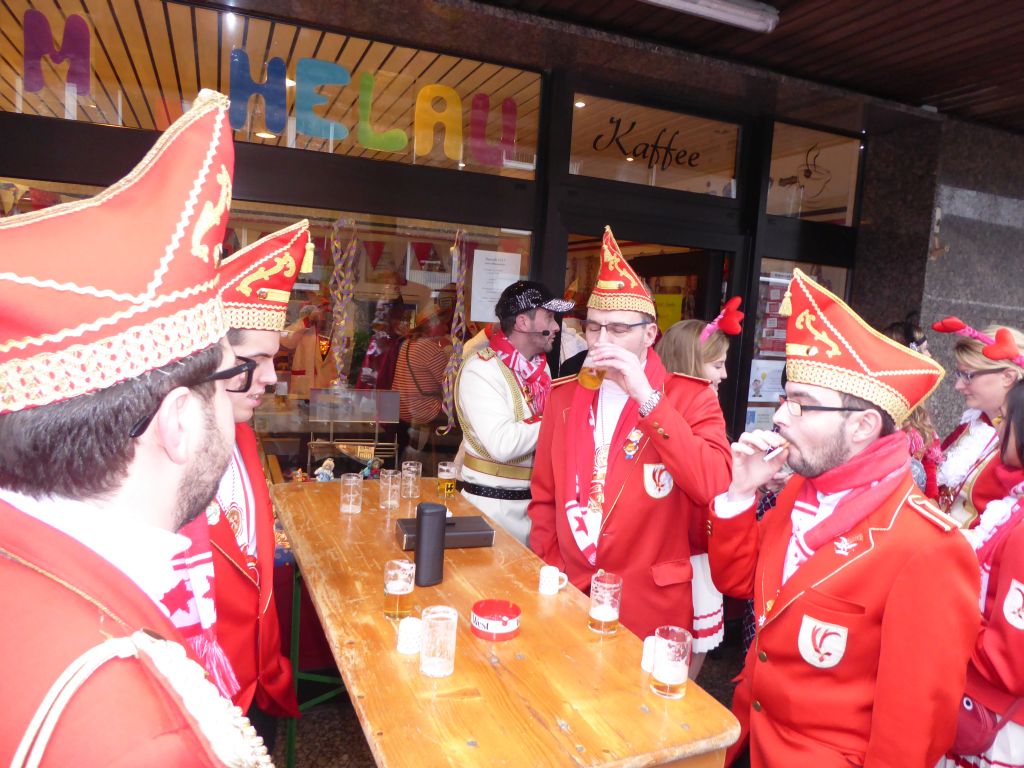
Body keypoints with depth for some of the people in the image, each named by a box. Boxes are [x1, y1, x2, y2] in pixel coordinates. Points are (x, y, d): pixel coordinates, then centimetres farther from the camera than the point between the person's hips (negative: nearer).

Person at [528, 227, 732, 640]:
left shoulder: (690, 396, -6)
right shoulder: (565, 395, 5)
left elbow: (716, 487, -22)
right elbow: (545, 495, 10)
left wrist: (647, 398, -23)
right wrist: (549, 568, 1)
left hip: (651, 603, -3)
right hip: (570, 593, 4)